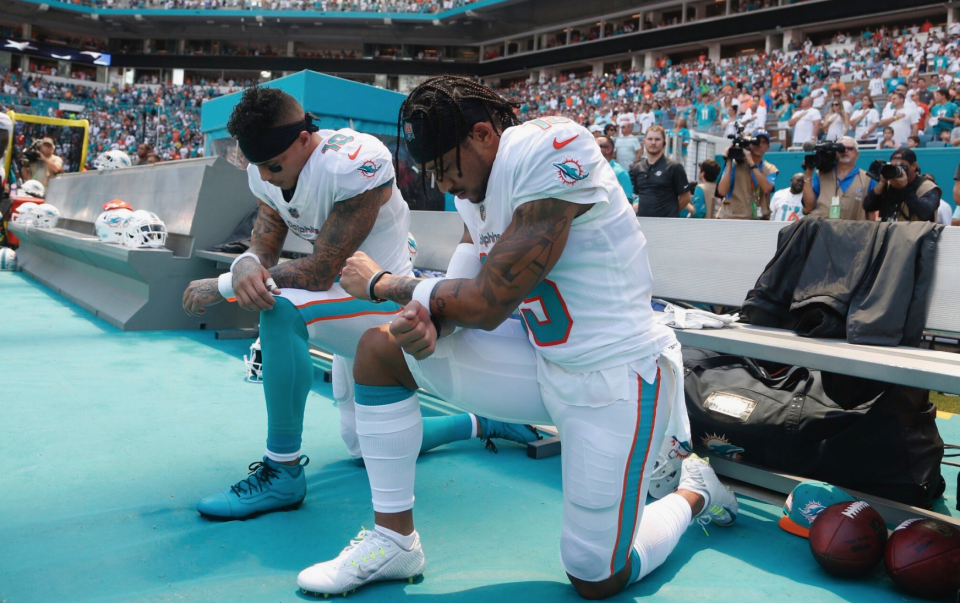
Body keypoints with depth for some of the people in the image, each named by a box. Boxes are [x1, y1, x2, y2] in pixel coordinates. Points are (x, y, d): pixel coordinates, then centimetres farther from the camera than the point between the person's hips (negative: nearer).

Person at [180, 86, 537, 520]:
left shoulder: (353, 162, -28)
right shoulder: (267, 171, -2)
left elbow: (321, 272, -29)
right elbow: (263, 248, -4)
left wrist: (221, 286, -25)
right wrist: (245, 266, -30)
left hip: (390, 303, -9)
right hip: (354, 313, 9)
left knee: (281, 308, -35)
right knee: (364, 447, 18)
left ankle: (282, 473, -20)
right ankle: (482, 423, 35)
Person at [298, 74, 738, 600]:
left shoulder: (554, 150, -23)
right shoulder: (476, 185, 4)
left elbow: (488, 305, -24)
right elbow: (464, 294, 7)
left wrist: (381, 283, -8)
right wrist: (425, 321, -18)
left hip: (617, 375, -7)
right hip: (543, 358, 8)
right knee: (380, 348, -2)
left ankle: (693, 491, 29)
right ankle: (393, 539, 9)